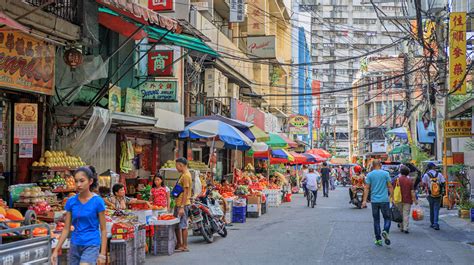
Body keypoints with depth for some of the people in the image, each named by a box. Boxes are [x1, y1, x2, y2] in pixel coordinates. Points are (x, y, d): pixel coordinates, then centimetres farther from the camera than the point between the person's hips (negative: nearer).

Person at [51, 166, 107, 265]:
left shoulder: (97, 201, -9)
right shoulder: (71, 201, 2)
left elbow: (103, 229, -4)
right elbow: (66, 229, 6)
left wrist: (102, 254, -7)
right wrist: (56, 250, 1)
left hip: (91, 245, -5)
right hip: (75, 245, 5)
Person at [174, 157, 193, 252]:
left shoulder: (186, 176, -16)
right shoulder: (182, 175, 16)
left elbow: (185, 192, -20)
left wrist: (182, 207, -22)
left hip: (183, 205, -10)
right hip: (178, 204, 10)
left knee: (183, 225, -4)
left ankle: (184, 246, 1)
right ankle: (179, 244, 24)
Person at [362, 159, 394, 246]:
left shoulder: (369, 175, 1)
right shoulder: (385, 173, -1)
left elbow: (367, 188, -2)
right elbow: (390, 187, -1)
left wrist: (364, 200, -1)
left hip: (374, 200, 1)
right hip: (384, 200, -1)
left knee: (376, 220, 9)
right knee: (387, 217, 9)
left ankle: (378, 239, 9)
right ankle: (385, 231, -18)